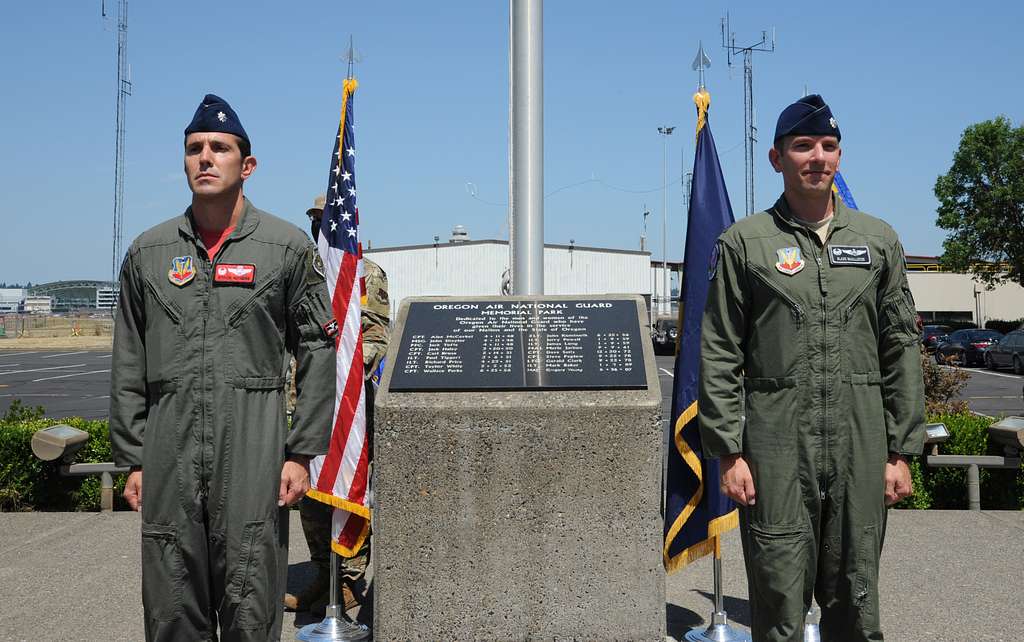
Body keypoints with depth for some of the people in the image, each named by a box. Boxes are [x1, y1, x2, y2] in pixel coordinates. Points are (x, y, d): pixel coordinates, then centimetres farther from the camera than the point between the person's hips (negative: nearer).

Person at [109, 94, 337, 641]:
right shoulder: (148, 253, 10)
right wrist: (132, 459, 8)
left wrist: (301, 453, -4)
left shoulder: (287, 247, 3)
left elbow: (317, 351, 2)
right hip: (169, 454, 3)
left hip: (254, 451, -2)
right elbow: (128, 367, 13)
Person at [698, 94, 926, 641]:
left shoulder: (878, 240, 11)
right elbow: (720, 357, 0)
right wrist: (729, 452, -7)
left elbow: (901, 350, 10)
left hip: (860, 451, 3)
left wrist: (901, 452, 4)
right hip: (776, 451, -2)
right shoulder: (744, 242, 3)